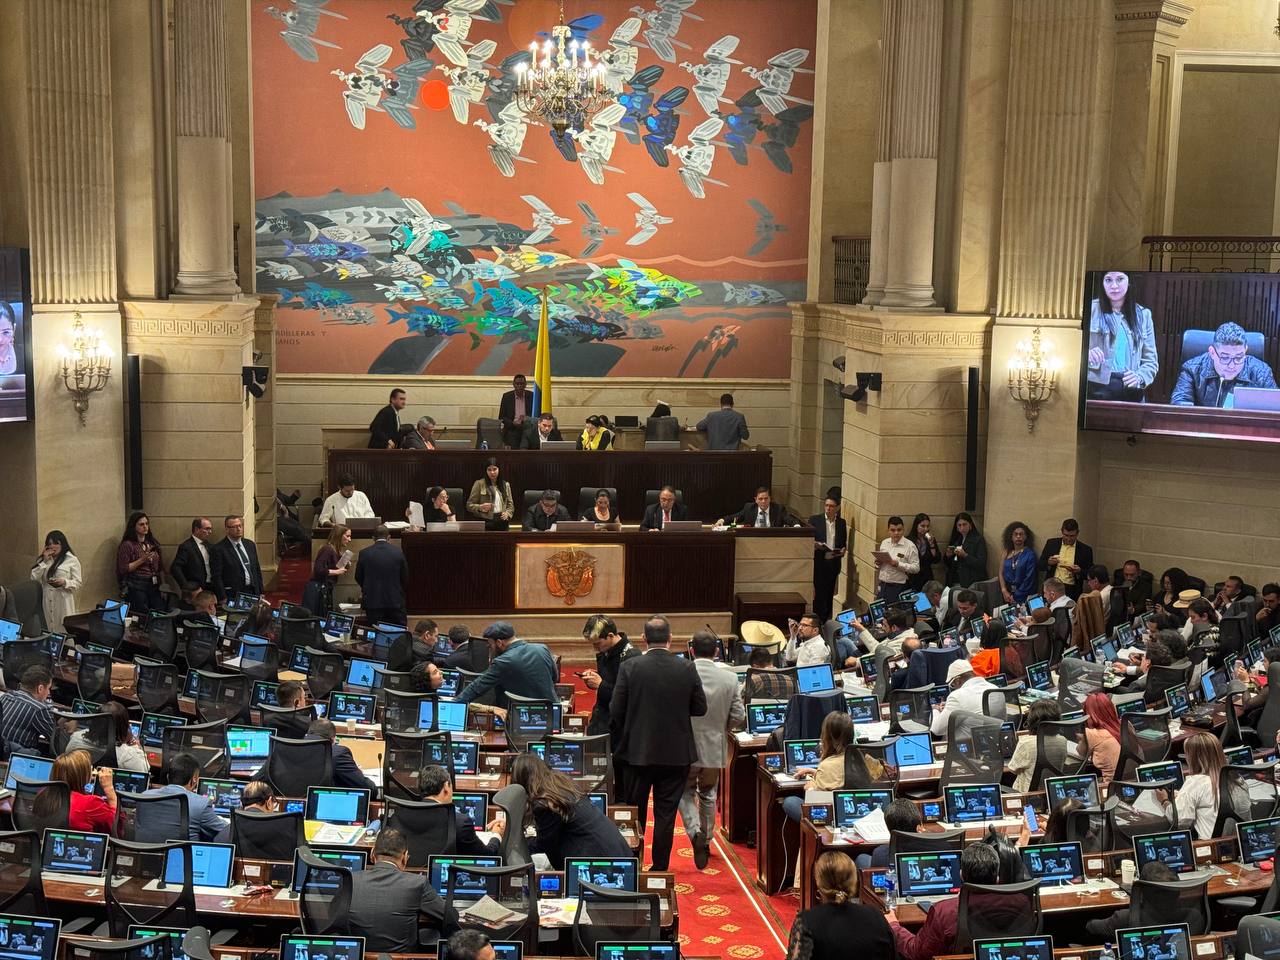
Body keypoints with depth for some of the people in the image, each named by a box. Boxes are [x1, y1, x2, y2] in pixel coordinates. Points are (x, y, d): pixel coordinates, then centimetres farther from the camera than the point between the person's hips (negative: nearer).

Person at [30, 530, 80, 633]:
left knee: (64, 631, -6)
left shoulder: (72, 560, 1)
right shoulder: (43, 560, 15)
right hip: (47, 602, 4)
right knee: (49, 631, 4)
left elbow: (78, 582, -1)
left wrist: (64, 582, -19)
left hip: (63, 602, -4)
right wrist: (44, 561, -2)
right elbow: (34, 578, 4)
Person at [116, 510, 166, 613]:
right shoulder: (127, 545, -3)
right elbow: (123, 569, -10)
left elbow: (160, 566, 22)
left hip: (154, 585, 5)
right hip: (136, 586, -5)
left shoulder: (152, 543, 15)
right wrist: (142, 560, -15)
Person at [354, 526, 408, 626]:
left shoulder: (364, 553, -4)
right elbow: (405, 577, 4)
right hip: (396, 601, 0)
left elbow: (358, 577, 7)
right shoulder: (398, 552, -4)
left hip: (373, 602, 0)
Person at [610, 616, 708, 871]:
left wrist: (619, 742, 9)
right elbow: (700, 708, 1)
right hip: (676, 754, 1)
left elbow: (616, 711, -8)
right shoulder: (687, 669, -7)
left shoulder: (630, 667, -11)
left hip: (637, 752, 0)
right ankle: (660, 868, 12)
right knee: (665, 814, 9)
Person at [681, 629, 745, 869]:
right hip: (715, 748, 2)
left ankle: (695, 831, -6)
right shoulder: (730, 678, -9)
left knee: (685, 792, 17)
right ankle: (705, 841, 28)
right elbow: (739, 717, -5)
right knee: (708, 795, 21)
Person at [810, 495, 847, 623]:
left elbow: (844, 543, 15)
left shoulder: (842, 523, 9)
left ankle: (825, 621, 10)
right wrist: (813, 545, -19)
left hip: (833, 563, 3)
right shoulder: (815, 520, 1)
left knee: (829, 593, 4)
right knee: (819, 593, -6)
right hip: (818, 562, -3)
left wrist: (843, 550, -6)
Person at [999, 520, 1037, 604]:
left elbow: (1029, 579, -9)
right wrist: (1004, 591, -8)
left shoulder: (1030, 554, -5)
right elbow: (1001, 573, 6)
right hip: (1008, 592, 3)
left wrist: (1016, 596, -11)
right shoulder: (1007, 553, 7)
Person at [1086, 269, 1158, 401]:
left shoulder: (1143, 315, 11)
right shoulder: (1090, 310, 3)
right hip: (1097, 389, -2)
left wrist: (1139, 377, -9)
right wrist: (1088, 356, -23)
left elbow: (1151, 360, 11)